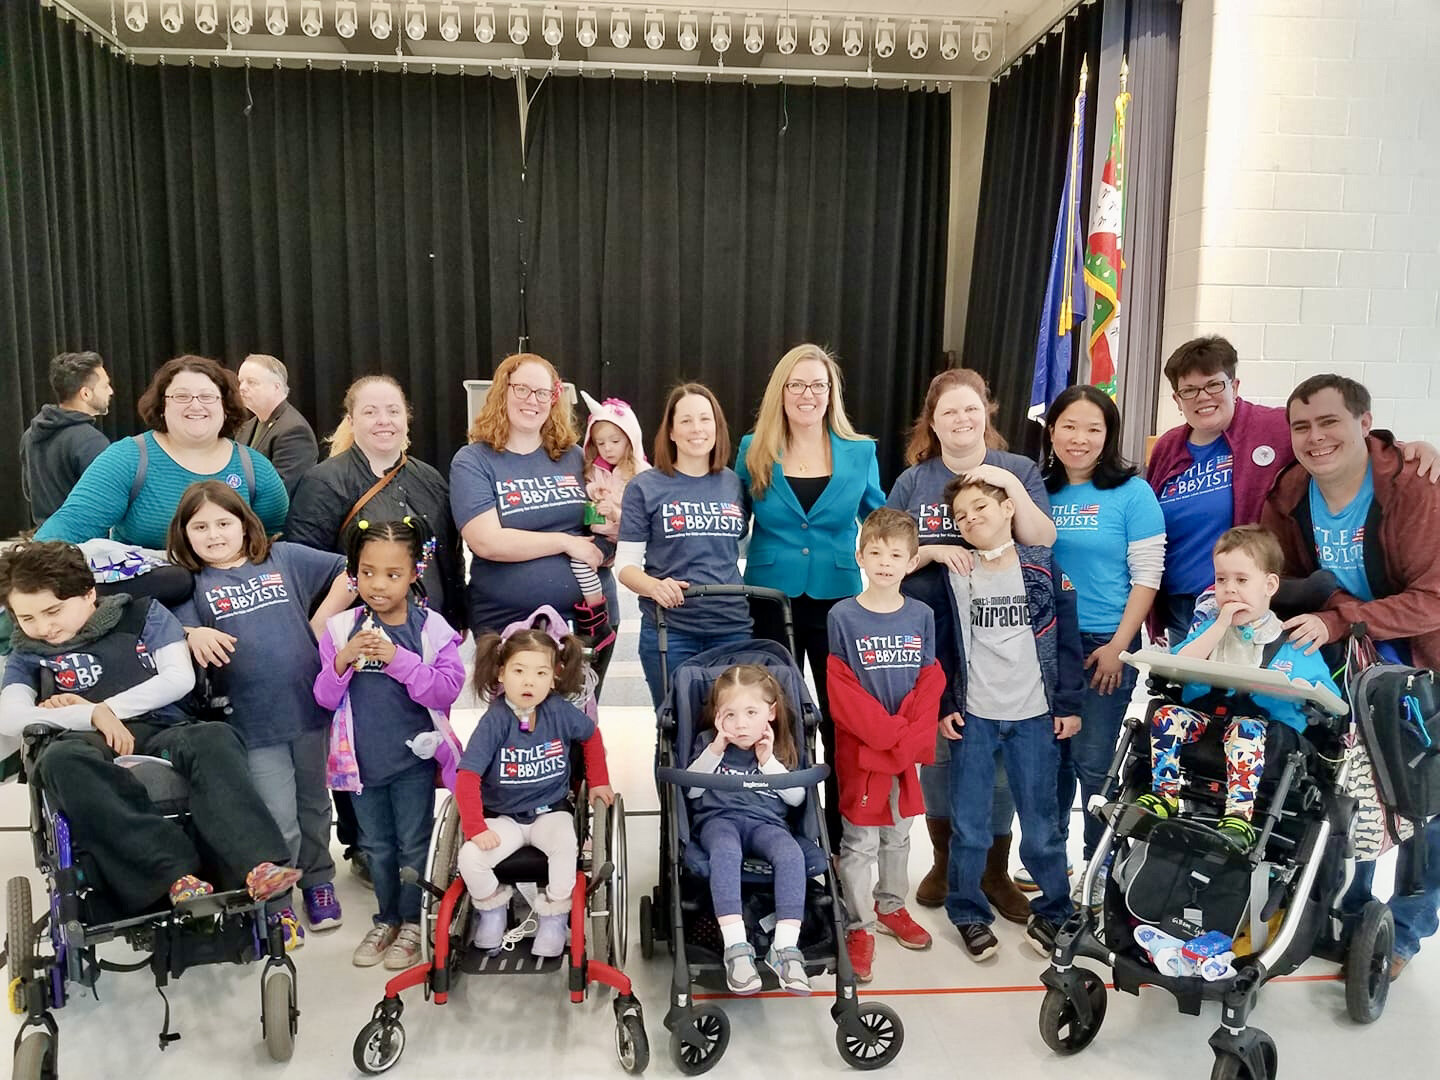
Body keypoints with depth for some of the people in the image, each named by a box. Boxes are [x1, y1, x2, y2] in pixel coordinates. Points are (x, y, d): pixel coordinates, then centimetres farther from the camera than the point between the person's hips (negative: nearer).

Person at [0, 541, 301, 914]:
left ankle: (257, 866, -50)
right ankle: (177, 873, -44)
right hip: (96, 746, 0)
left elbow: (180, 678, 5)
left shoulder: (143, 614, 16)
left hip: (163, 731, 0)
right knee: (59, 759, -37)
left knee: (214, 738, -35)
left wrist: (104, 707, -3)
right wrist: (93, 717, -11)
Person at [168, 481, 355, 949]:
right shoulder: (190, 584, 3)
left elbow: (351, 573, 5)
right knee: (278, 822, -1)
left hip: (310, 708, 2)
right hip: (253, 722, -2)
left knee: (314, 805, 19)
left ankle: (318, 880, 40)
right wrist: (195, 635, -28)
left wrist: (321, 620, -2)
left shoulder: (285, 558, 5)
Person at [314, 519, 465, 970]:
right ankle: (386, 919, 37)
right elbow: (325, 697, -2)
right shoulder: (341, 629, -4)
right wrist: (342, 661, -21)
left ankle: (412, 923, 29)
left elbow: (447, 690, -18)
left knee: (413, 844, 11)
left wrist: (399, 660, -27)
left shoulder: (432, 628, -11)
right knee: (376, 846, 19)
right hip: (361, 758, 3)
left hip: (413, 757, -3)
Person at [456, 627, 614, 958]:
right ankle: (493, 906, 11)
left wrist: (599, 782, 14)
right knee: (469, 859, -23)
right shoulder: (495, 720, -18)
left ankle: (554, 916, -5)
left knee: (565, 845, -30)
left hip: (550, 811, 1)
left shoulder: (560, 711, -10)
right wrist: (475, 828, -24)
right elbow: (468, 776, -20)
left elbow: (592, 736, 11)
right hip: (503, 816, 0)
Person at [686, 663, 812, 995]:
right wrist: (715, 750, -7)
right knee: (725, 852, -38)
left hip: (766, 821, 1)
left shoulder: (779, 747, 12)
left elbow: (797, 797, 5)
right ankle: (736, 947, -42)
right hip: (718, 818, -1)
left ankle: (784, 947, -34)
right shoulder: (708, 742, 10)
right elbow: (691, 789, 3)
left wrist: (769, 762, -5)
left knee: (791, 854, -33)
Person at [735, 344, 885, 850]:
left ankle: (842, 838, 20)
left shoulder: (860, 452, 1)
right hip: (772, 602, 0)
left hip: (839, 602, 0)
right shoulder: (753, 451, 1)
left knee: (842, 723, 5)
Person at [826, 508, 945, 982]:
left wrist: (910, 738, -11)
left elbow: (930, 683, 1)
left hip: (907, 748, 4)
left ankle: (891, 905, 37)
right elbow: (839, 687, -12)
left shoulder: (922, 616, 1)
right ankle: (860, 924, 16)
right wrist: (886, 732, -17)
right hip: (859, 747, -4)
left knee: (898, 833, 18)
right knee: (860, 840, 3)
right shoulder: (843, 616, -9)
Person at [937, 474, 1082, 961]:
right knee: (969, 824, 6)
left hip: (1035, 715, 0)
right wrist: (943, 706, -2)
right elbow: (938, 644, 3)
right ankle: (969, 913, 22)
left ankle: (1052, 912, 25)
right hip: (973, 717, 1)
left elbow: (1067, 638, 1)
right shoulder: (953, 574, 1)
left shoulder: (1044, 567, -1)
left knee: (1041, 821, 8)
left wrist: (1069, 704, -1)